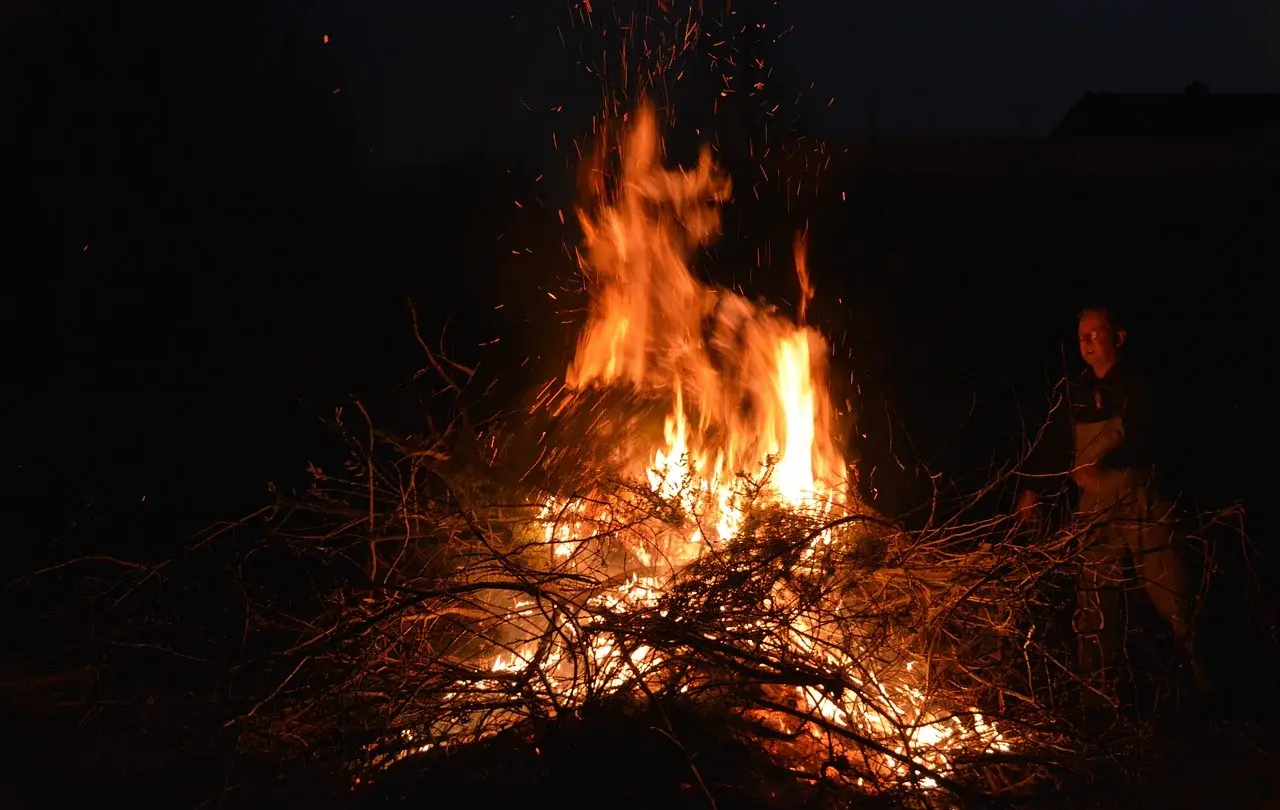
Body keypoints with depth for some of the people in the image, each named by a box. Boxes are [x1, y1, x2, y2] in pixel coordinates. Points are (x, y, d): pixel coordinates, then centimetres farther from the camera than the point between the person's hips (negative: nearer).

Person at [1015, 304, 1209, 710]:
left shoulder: (1136, 386, -3)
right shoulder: (1073, 392, 11)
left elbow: (1145, 440, -17)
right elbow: (1053, 444, 13)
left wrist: (1106, 464, -34)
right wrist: (1032, 488, 1)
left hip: (1143, 506, -4)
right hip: (1095, 510, 4)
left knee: (1172, 597, -7)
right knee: (1094, 605, 0)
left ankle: (1208, 687, 6)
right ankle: (1097, 699, 5)